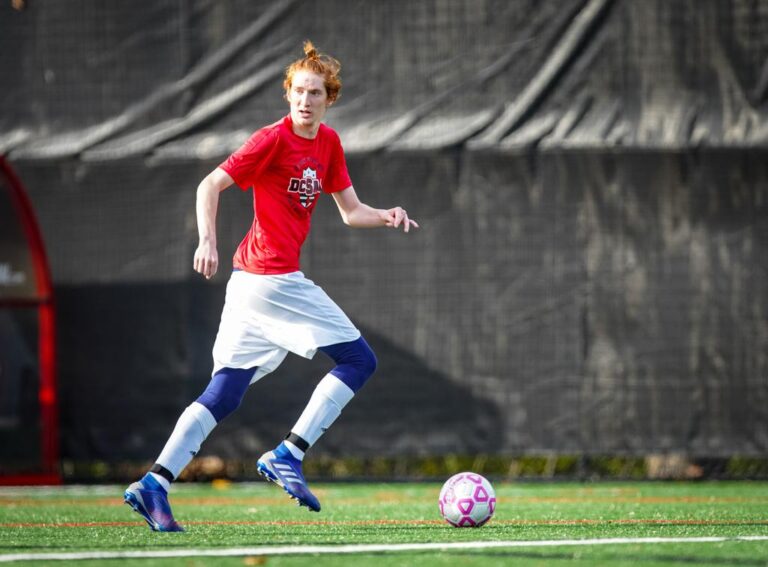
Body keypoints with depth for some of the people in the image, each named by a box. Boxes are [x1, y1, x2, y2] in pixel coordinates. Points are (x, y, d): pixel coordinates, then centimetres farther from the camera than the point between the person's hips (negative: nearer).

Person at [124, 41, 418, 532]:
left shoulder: (328, 143, 15)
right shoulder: (273, 140, -10)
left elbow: (351, 211, 20)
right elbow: (211, 185, -14)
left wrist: (386, 217, 1)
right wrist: (208, 241, -27)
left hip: (253, 282, 8)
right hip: (274, 279, -8)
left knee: (224, 394, 4)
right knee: (359, 361, -2)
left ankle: (154, 486, -2)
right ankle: (287, 456, -3)